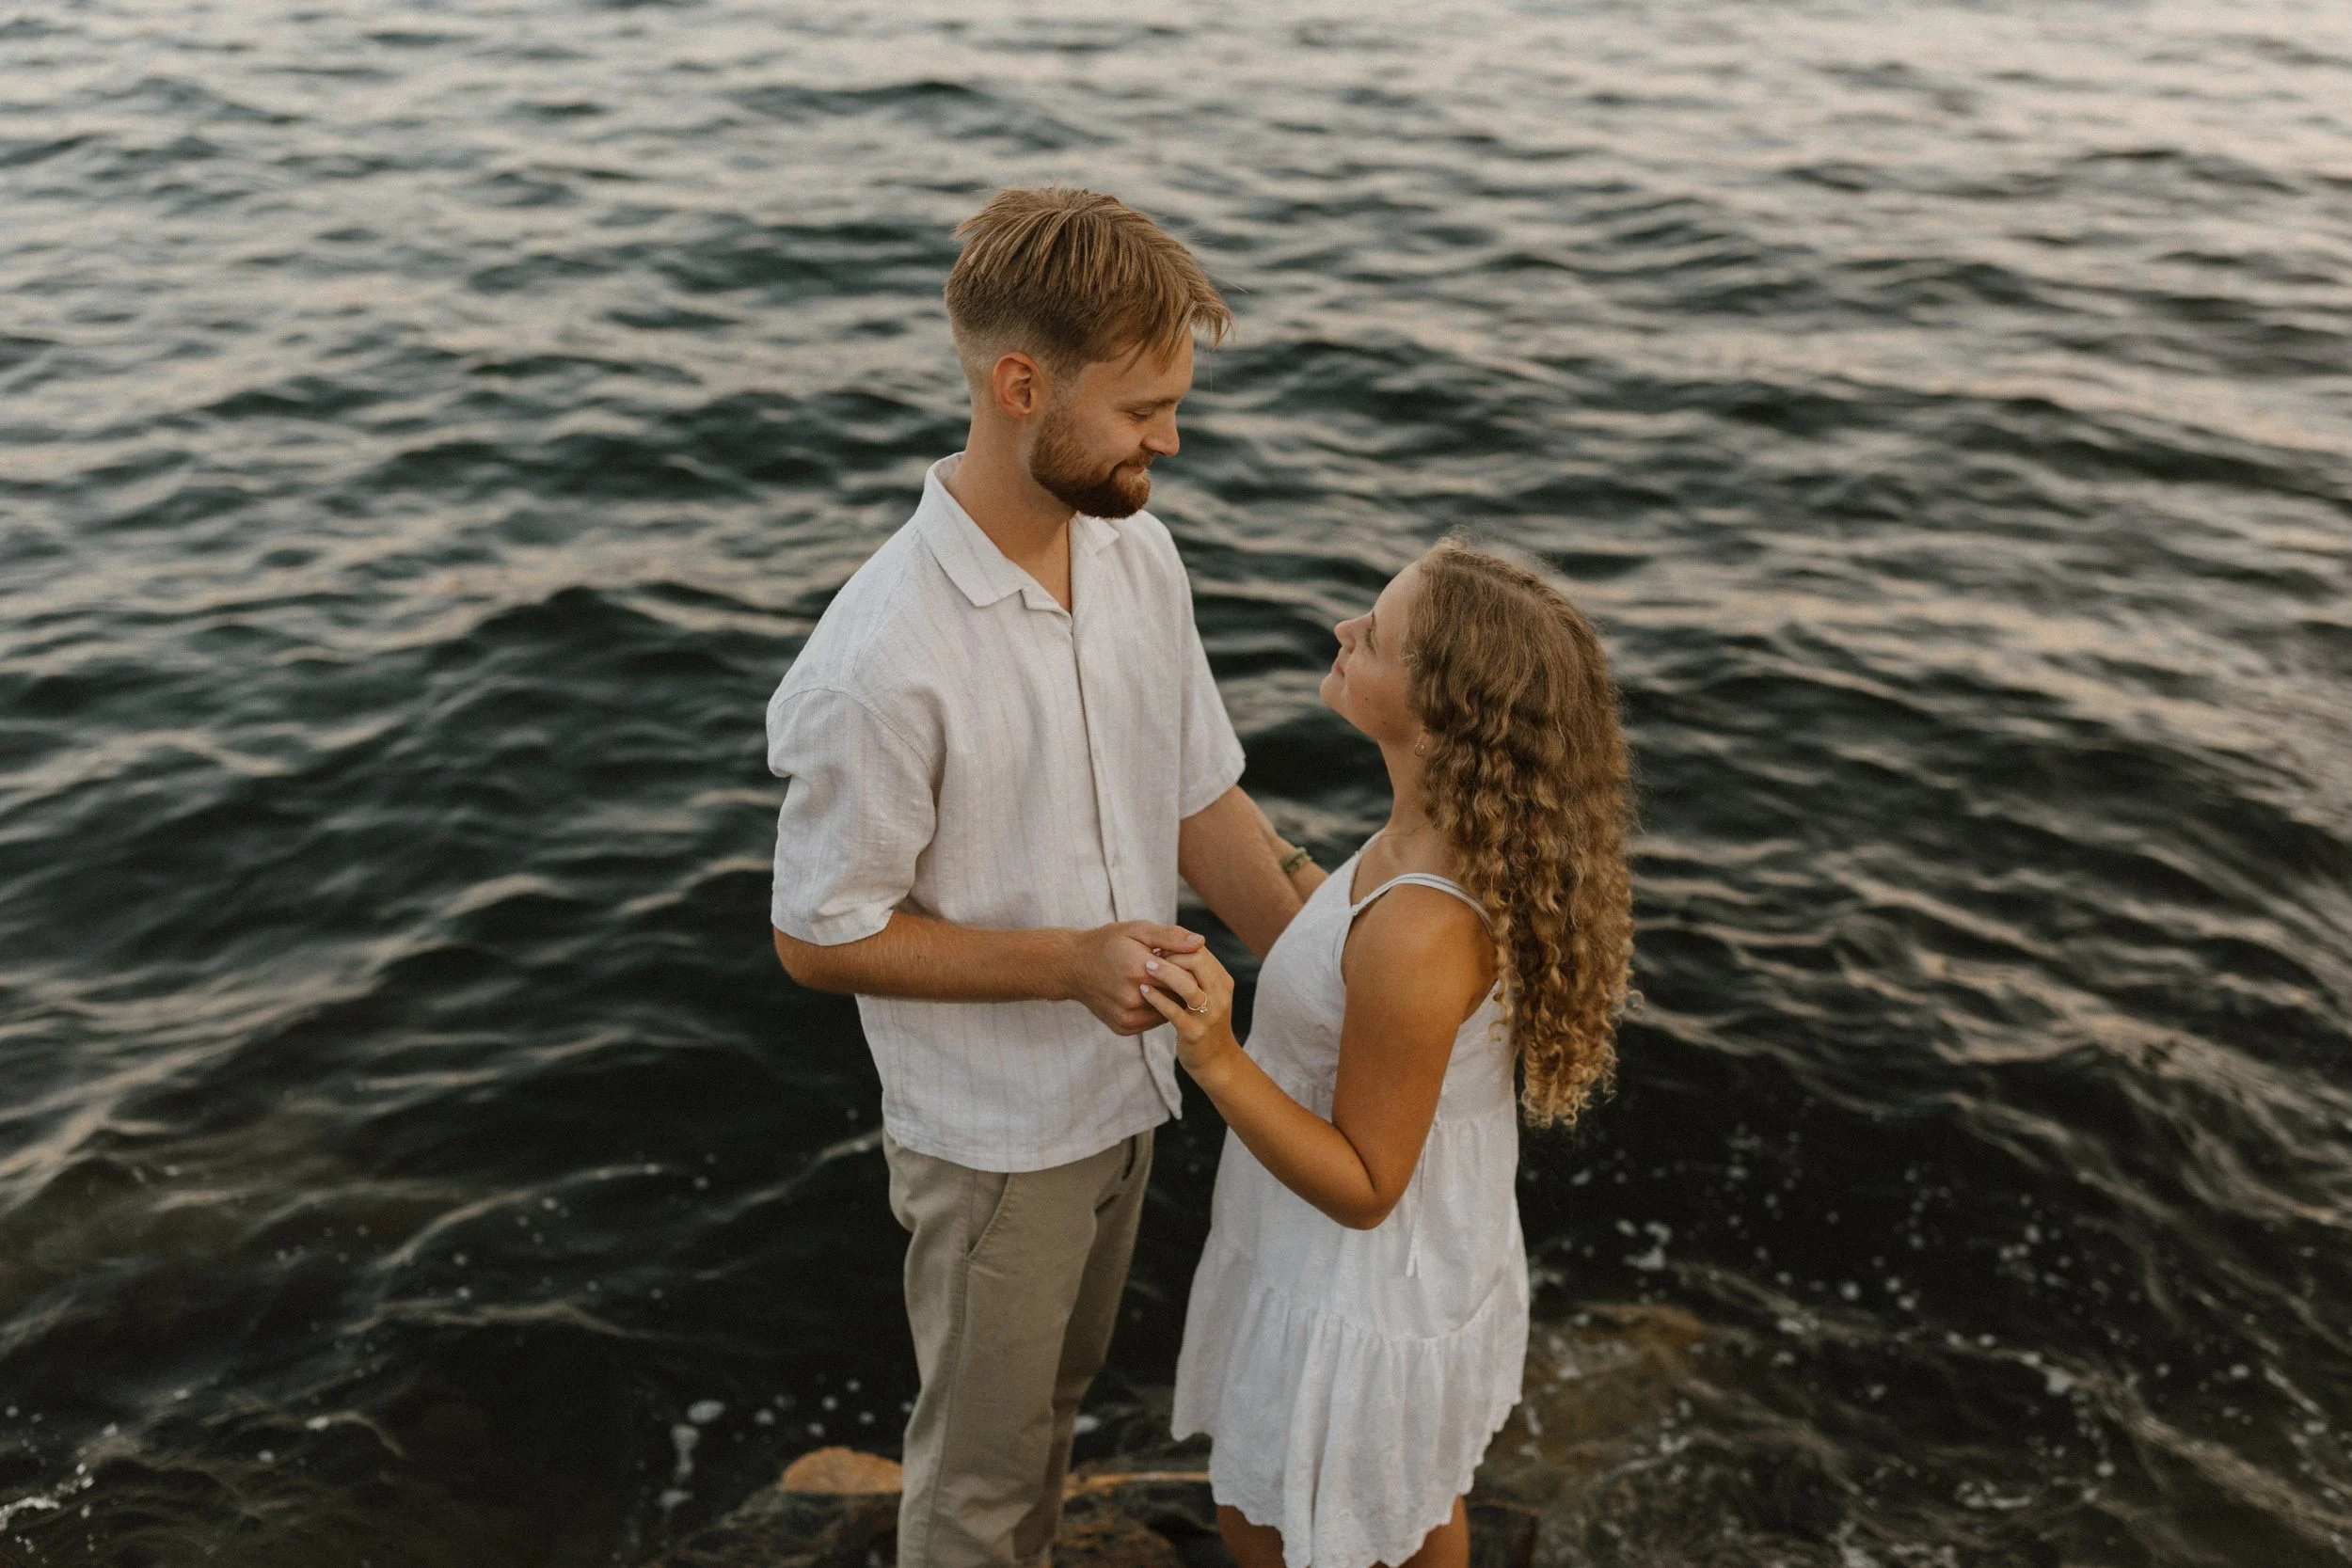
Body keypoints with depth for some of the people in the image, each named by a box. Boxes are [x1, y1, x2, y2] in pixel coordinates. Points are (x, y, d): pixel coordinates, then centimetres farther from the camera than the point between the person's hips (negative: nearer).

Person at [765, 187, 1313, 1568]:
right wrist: (1068, 961, -29)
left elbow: (1202, 802, 1)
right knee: (985, 1452, 18)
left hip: (1125, 1087, 7)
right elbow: (821, 938, -21)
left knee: (1059, 1393, 30)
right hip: (993, 1134, -7)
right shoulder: (880, 663, -31)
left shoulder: (1139, 551, -8)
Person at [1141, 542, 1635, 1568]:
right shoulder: (1481, 842, -13)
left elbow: (1365, 1187, -29)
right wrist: (1308, 900, 13)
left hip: (1357, 1292, -8)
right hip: (1434, 1253, 8)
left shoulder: (1417, 936, -40)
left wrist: (1217, 1062, -39)